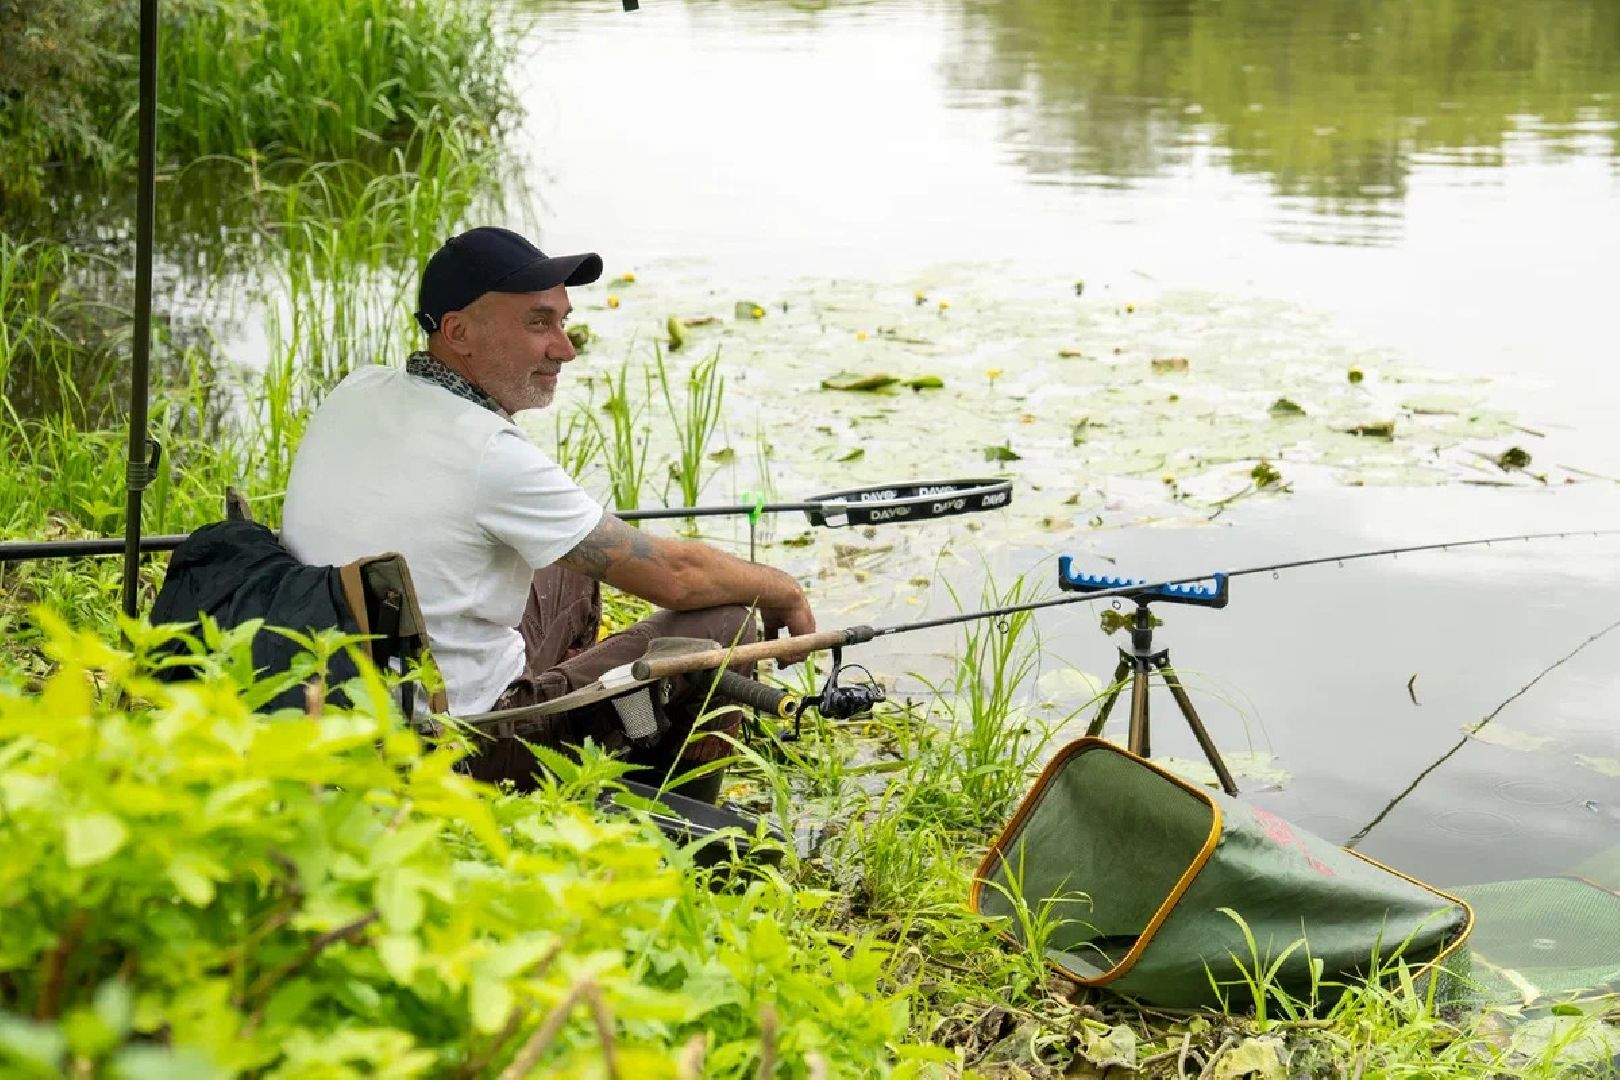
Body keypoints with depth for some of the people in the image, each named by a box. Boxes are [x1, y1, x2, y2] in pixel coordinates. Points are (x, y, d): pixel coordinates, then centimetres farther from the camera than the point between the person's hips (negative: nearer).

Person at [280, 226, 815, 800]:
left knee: (574, 571, 28)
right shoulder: (491, 457, -24)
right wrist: (784, 591, 2)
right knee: (723, 624, -2)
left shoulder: (353, 394, 0)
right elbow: (675, 576, -17)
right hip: (468, 754, -9)